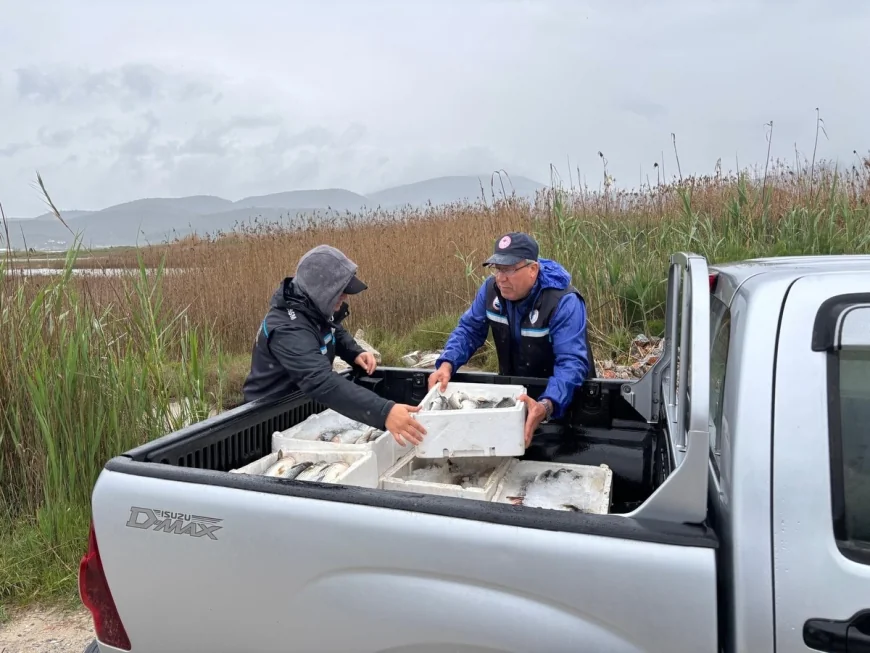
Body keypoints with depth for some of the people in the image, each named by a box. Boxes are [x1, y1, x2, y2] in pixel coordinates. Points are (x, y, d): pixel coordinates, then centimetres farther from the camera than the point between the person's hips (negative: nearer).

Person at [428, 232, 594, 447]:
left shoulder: (564, 302, -30)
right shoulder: (491, 288, -13)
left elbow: (571, 363, -38)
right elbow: (468, 329, -4)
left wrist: (546, 406, -56)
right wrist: (447, 364, -25)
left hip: (561, 396, -4)